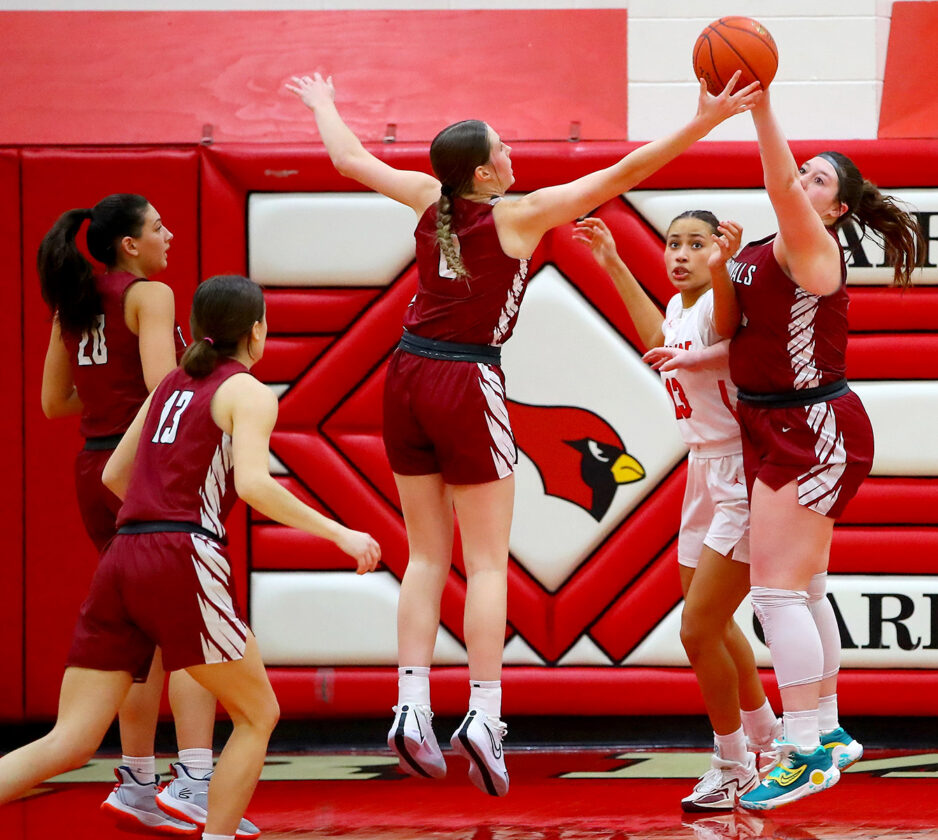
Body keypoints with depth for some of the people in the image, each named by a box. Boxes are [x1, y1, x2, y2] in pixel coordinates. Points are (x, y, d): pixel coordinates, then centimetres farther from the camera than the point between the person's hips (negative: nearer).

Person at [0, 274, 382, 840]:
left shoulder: (171, 385, 23)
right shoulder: (249, 393, 3)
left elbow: (113, 475, 30)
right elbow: (252, 484, -14)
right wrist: (339, 534, -10)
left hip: (121, 560, 6)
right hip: (182, 564, -6)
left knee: (68, 746, 0)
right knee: (258, 715, 11)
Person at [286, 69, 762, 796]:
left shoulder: (431, 199, 4)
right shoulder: (520, 215, -9)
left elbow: (349, 158, 19)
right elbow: (622, 175, -12)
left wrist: (322, 104, 38)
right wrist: (703, 123, -11)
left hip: (409, 377, 6)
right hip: (467, 385, -5)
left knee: (427, 556, 10)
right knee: (487, 562, -1)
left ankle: (412, 709, 1)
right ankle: (483, 715, -8)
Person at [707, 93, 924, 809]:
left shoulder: (812, 247, -15)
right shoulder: (765, 252, 12)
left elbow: (782, 185, -33)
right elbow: (733, 330, 10)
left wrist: (761, 104, -40)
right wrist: (721, 266, -6)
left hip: (814, 430, -10)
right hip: (775, 428, 10)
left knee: (778, 585, -13)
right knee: (805, 588, 17)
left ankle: (808, 753, -13)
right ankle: (828, 733, 28)